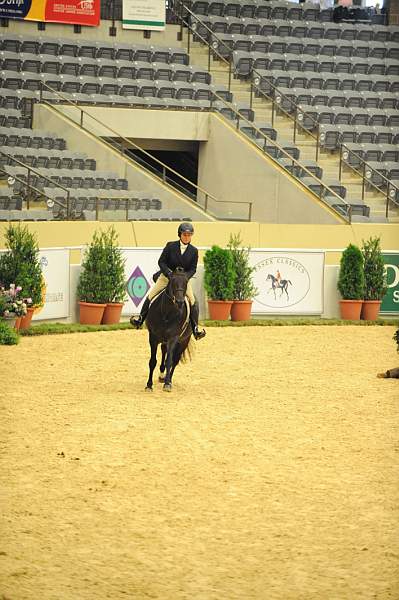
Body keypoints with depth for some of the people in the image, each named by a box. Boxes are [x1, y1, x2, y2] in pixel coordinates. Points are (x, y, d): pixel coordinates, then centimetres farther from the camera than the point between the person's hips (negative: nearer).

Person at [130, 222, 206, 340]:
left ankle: (195, 328, -8)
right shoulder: (170, 246, -8)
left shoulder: (194, 251, -4)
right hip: (166, 276, 0)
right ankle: (140, 318, 5)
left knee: (192, 301, -14)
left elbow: (193, 269, -3)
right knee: (150, 296, -7)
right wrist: (169, 273, -21)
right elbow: (161, 262, -6)